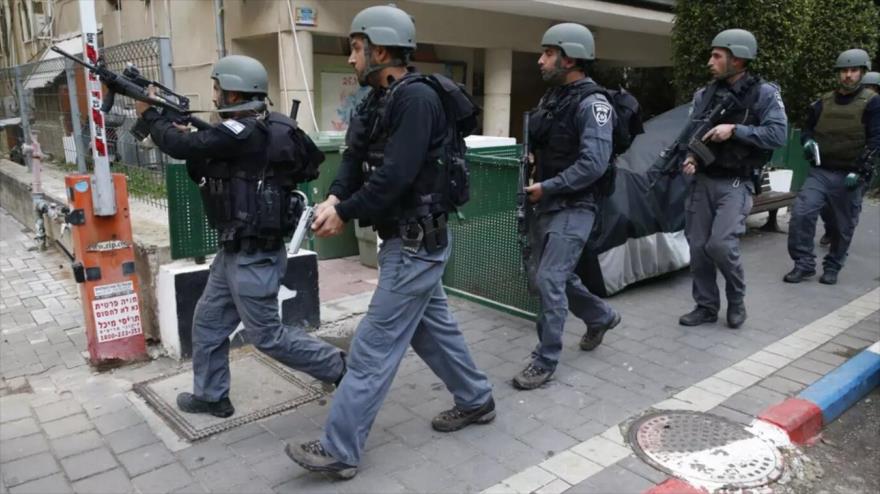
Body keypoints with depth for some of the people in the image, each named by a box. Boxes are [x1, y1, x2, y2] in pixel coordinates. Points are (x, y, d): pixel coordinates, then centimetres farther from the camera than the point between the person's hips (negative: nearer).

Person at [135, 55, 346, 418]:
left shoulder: (243, 132, -20)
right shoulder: (247, 131, 12)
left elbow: (182, 146, -20)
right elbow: (204, 171, 18)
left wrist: (149, 113, -2)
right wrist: (181, 129, 6)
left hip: (253, 255, -10)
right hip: (236, 251, 10)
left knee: (267, 335, 2)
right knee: (208, 322, 18)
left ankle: (340, 367, 15)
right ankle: (211, 397, 33)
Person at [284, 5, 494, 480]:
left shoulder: (417, 98, -20)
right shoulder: (379, 100, 10)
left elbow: (395, 175, -27)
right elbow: (355, 158, 5)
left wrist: (345, 213, -17)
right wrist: (333, 197, -13)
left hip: (416, 242, -10)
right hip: (408, 238, 10)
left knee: (373, 346, -4)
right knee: (432, 325, 21)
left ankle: (339, 450, 8)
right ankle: (476, 400, 39)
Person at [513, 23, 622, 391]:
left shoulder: (592, 103, -14)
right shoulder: (552, 96, 12)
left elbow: (594, 164, -23)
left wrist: (547, 187, -20)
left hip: (574, 207, -9)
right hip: (547, 204, 9)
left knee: (549, 279, -11)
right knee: (550, 276, 16)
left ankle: (545, 361, 3)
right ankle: (601, 316, 39)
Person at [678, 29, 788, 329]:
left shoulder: (764, 93, -4)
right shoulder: (704, 95, 9)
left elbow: (778, 135, -13)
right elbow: (690, 135, 11)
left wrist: (735, 130, -20)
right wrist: (690, 158, -9)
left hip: (736, 184, -5)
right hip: (703, 181, 5)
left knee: (721, 245, -17)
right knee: (698, 248, 4)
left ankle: (737, 299, 11)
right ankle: (706, 307, 19)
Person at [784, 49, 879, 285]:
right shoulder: (824, 101, 10)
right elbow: (808, 129, 21)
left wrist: (859, 171, -16)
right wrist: (808, 142, -3)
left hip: (849, 176, -3)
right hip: (820, 172, 3)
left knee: (842, 227, 6)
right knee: (801, 213, -13)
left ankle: (832, 267, 25)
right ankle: (804, 264, -1)